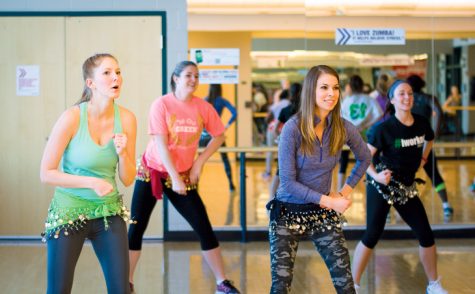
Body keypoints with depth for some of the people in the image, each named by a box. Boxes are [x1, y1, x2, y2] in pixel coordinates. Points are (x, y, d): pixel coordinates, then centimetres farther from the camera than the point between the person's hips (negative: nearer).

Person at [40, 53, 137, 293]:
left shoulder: (126, 119, -5)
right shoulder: (72, 118, -16)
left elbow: (127, 180, 2)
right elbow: (46, 173, -13)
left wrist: (122, 153, -17)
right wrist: (92, 182, -20)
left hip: (109, 212, 3)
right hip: (69, 211, -3)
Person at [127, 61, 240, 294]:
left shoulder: (203, 107, -4)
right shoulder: (161, 104, -13)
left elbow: (219, 136, 6)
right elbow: (161, 144, -16)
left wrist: (199, 162, -4)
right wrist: (175, 178, -20)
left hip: (184, 176, 2)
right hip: (152, 173, -2)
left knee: (204, 228, -2)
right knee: (136, 228, -1)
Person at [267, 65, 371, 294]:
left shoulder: (343, 128, -5)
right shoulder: (293, 128, -17)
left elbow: (364, 158, 16)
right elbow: (287, 182, -17)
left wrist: (345, 191, 5)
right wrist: (329, 201, -18)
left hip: (323, 212, 3)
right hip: (288, 212, -3)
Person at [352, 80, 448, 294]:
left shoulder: (422, 124, -1)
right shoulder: (383, 128, -17)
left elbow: (429, 140, 23)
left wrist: (422, 159, 11)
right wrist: (375, 175, -28)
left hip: (407, 187, 6)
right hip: (382, 186, -5)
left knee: (426, 235, 7)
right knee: (372, 235, -7)